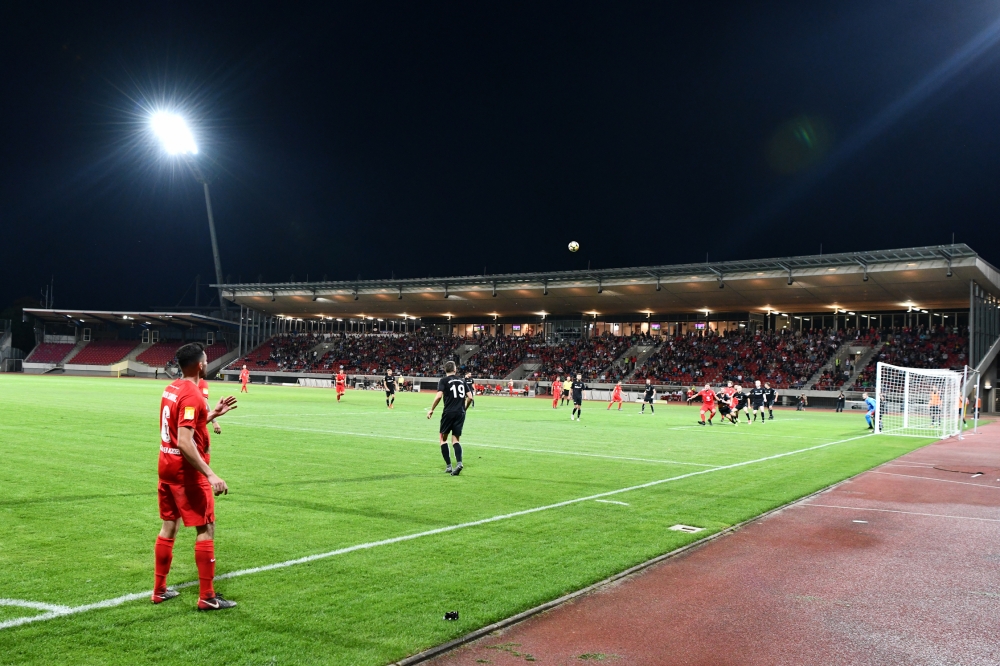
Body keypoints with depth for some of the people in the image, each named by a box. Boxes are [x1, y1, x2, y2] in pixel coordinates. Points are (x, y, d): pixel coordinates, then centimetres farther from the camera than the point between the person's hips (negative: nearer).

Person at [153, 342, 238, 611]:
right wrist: (210, 475, -31)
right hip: (187, 472, -9)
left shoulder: (172, 389, 8)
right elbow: (185, 442, -28)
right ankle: (207, 597, 2)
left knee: (168, 526, 16)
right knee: (206, 529, -1)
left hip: (167, 466, 9)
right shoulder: (192, 396, -21)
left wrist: (213, 414, 17)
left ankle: (159, 590, 23)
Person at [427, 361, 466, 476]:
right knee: (455, 439, 10)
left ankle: (448, 466, 6)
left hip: (449, 412, -4)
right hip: (461, 413, 4)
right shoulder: (462, 380, 12)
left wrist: (431, 409, -4)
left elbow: (439, 396, -14)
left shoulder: (443, 380, 0)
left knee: (443, 437, 12)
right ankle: (459, 462, -14)